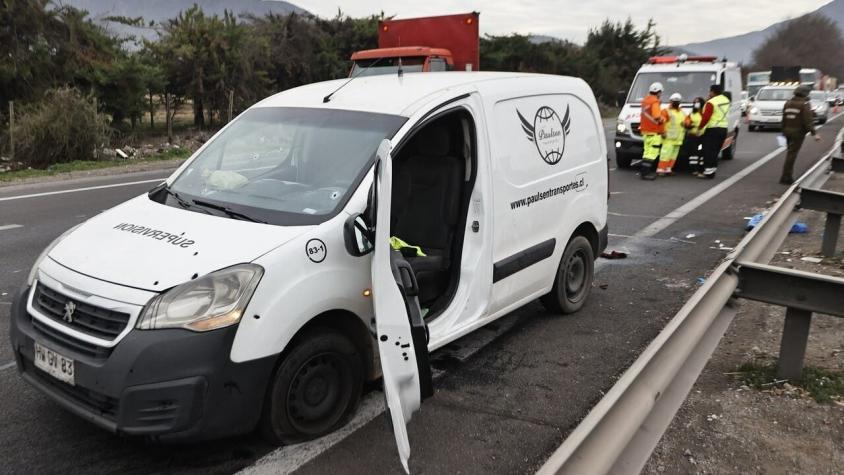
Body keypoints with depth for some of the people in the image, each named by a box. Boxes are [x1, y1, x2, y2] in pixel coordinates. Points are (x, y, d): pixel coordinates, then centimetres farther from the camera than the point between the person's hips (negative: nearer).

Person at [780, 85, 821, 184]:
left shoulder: (788, 103, 10)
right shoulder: (805, 104, -11)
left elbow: (784, 119, 14)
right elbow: (808, 120, -18)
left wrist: (784, 130, 22)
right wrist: (814, 133, -19)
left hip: (788, 131, 6)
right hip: (798, 132, -6)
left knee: (790, 153, 17)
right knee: (792, 154, -5)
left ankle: (788, 175, 21)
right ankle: (785, 177, -5)